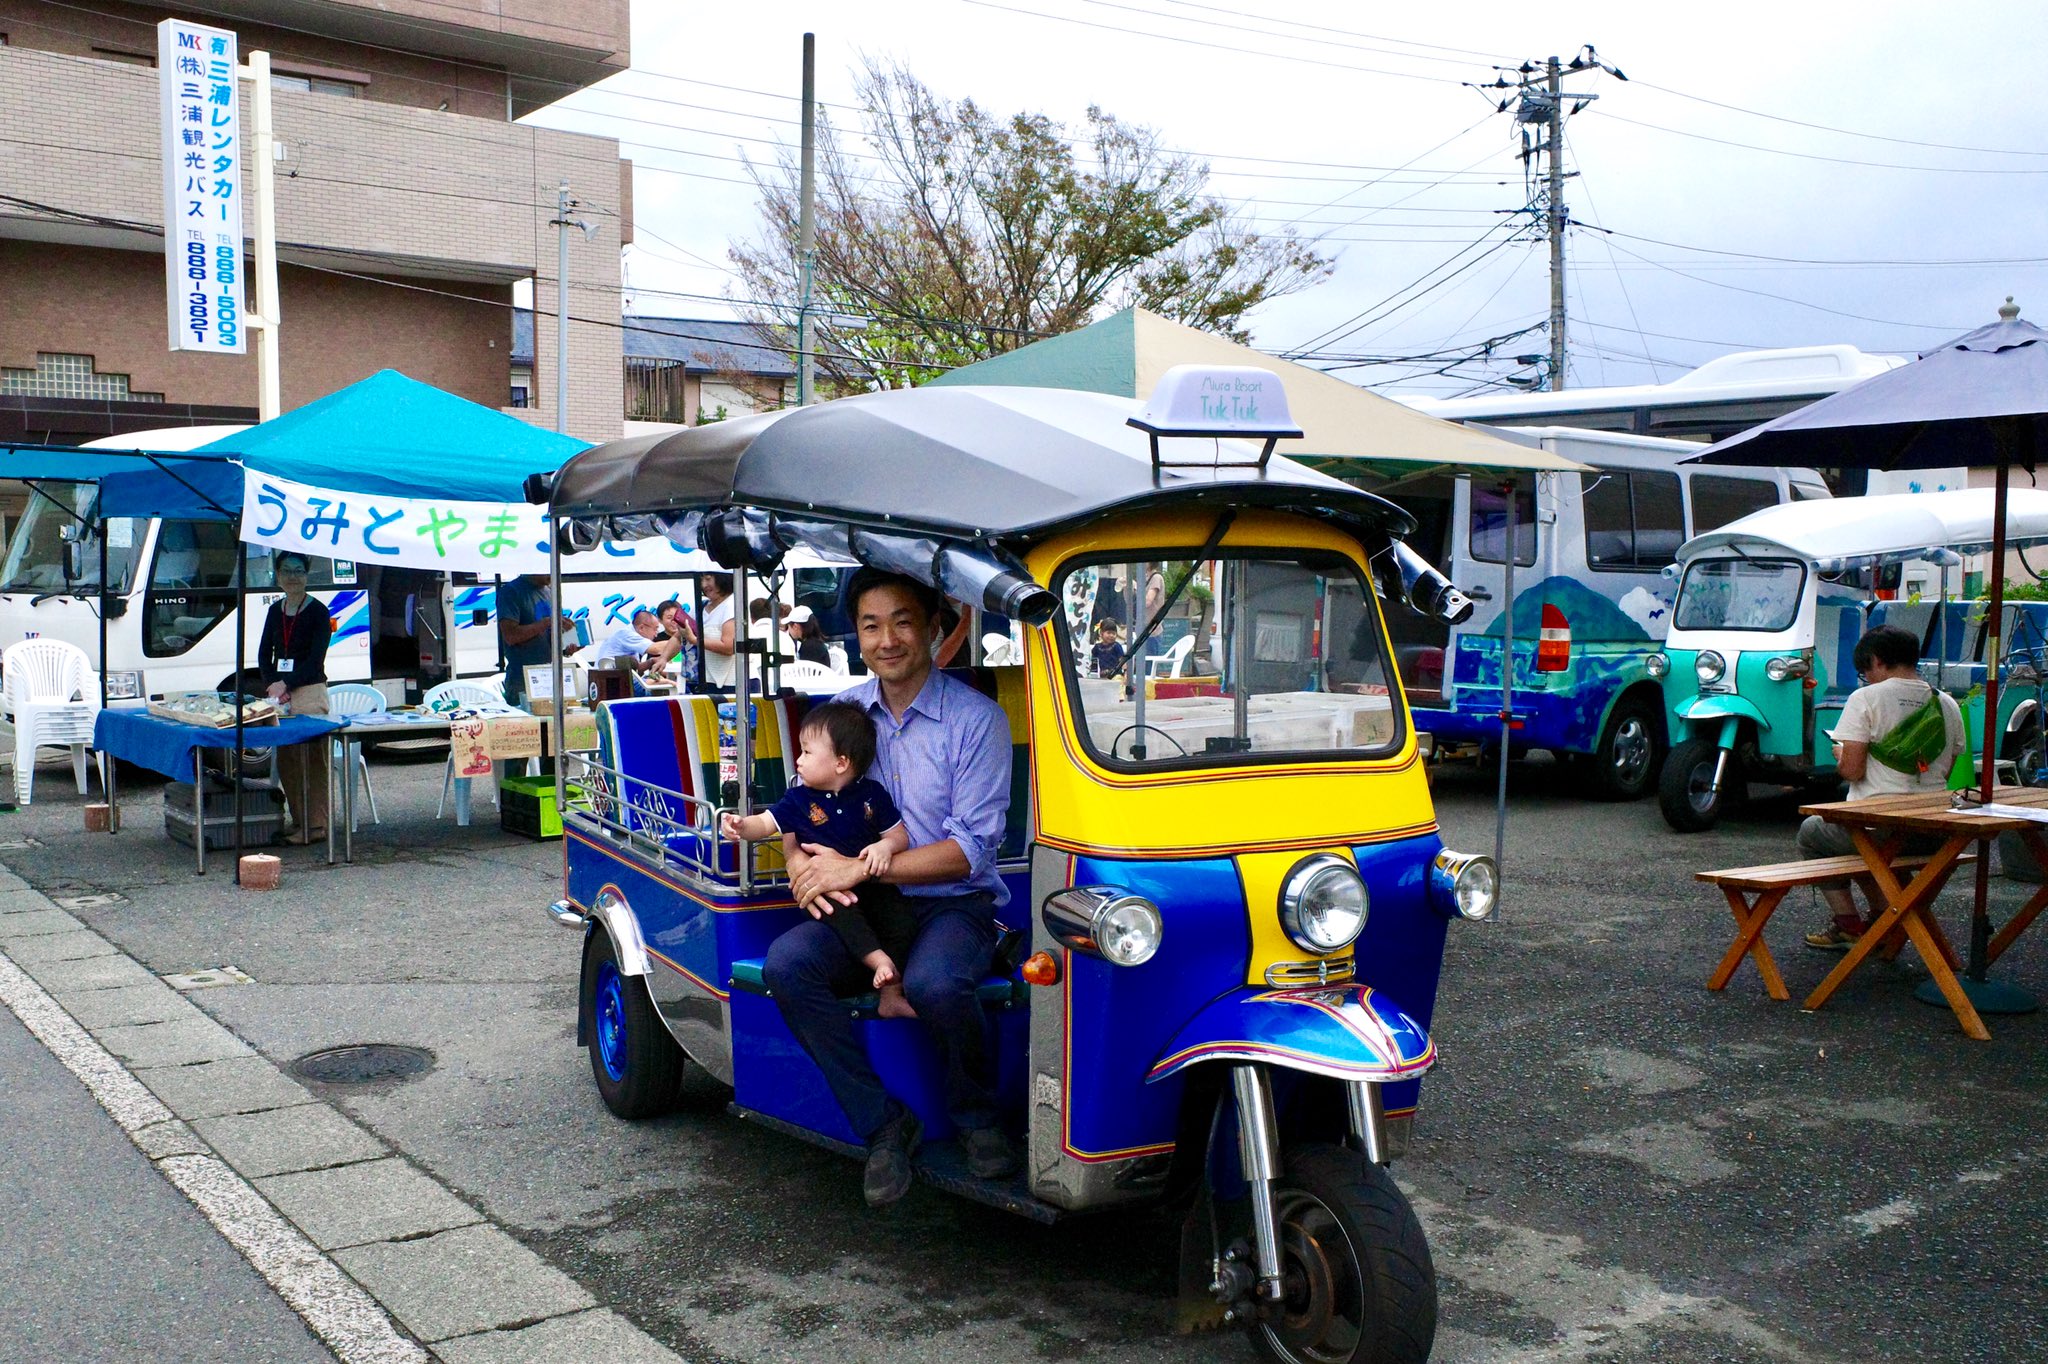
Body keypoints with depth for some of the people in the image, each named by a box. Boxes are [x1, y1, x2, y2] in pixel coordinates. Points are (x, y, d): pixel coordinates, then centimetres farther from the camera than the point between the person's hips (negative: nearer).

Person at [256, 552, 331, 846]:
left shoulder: (317, 611, -4)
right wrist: (272, 685, -5)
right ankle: (298, 821, 14)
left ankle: (316, 825, -5)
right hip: (278, 692, 6)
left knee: (312, 759, -7)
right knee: (285, 759, 6)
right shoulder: (275, 610, 13)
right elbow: (264, 654, 11)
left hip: (310, 692, -6)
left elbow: (316, 659, -11)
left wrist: (286, 684, -18)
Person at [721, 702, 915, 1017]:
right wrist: (742, 826, -24)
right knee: (840, 909, -36)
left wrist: (886, 845, -18)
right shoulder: (798, 799, 3)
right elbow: (766, 823, -3)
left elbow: (900, 835, 5)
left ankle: (892, 994, -10)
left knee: (903, 922, -19)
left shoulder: (872, 794, 2)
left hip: (871, 882, 1)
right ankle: (878, 959, -40)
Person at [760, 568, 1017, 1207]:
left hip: (955, 905, -5)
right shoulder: (840, 711, 9)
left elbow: (971, 849, -14)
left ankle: (978, 1119, -4)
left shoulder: (976, 719, -8)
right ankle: (884, 1124, -10)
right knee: (785, 964, -23)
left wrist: (857, 867, -20)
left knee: (934, 981, -36)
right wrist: (803, 863, -10)